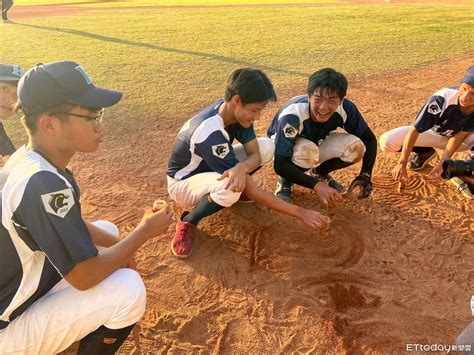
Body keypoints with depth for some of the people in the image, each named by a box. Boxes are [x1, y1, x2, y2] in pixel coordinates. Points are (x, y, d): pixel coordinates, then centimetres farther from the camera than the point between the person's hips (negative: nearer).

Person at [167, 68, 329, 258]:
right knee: (230, 189, -41)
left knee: (267, 146, -11)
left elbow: (255, 155, -15)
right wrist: (300, 212, -32)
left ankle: (236, 189, 9)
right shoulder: (210, 134, -38)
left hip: (209, 168, 7)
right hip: (183, 182, -7)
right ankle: (188, 221, -12)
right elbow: (251, 192, -34)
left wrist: (241, 167, -40)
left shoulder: (232, 109, -16)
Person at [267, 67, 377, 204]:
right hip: (287, 148, -4)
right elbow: (280, 165, -39)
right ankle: (285, 180, -7)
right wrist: (316, 185, -47)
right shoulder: (292, 115, -37)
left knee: (356, 147, -22)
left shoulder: (346, 109, -26)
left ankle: (318, 173, 5)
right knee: (307, 151, -38)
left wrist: (366, 174, -26)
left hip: (317, 144, 4)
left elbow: (369, 139, -11)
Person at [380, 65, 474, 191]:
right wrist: (402, 163, -42)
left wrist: (442, 164, -37)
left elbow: (459, 136, -24)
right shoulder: (442, 98, -36)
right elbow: (415, 130, -36)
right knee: (387, 141, -25)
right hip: (431, 133, 0)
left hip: (456, 137, 1)